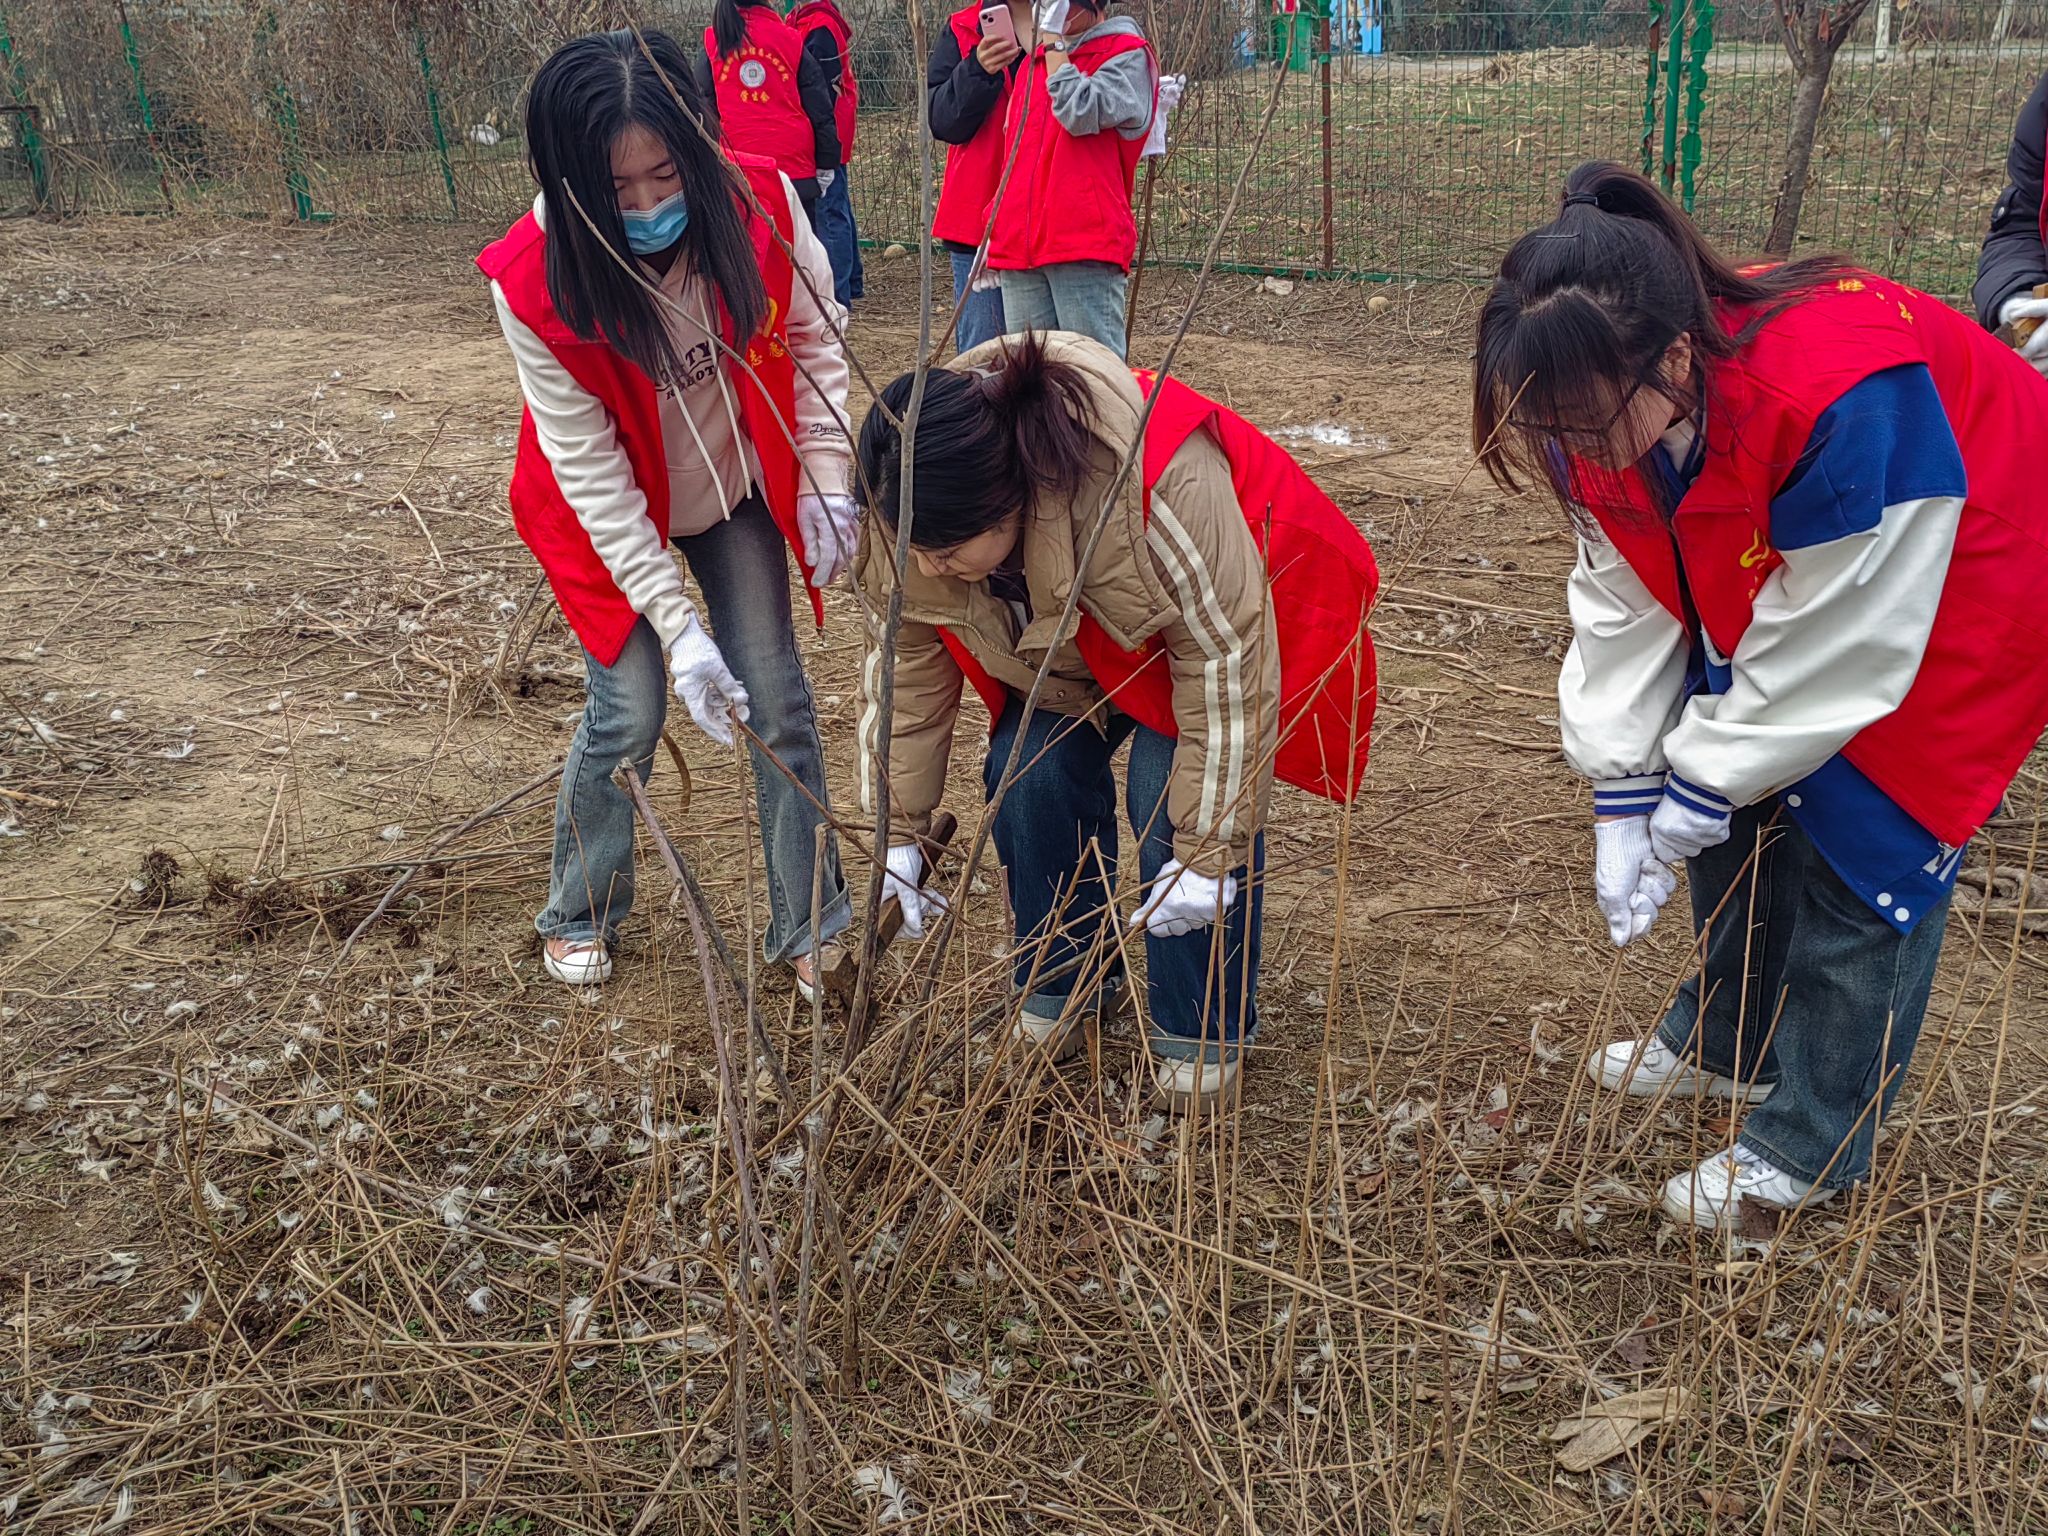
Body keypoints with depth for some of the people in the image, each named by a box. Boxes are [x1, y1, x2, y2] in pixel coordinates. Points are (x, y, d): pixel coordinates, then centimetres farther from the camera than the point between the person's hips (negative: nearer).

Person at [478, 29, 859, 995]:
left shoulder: (758, 203, -25)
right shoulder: (534, 284, -30)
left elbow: (814, 337, -7)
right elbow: (590, 468, -25)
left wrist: (825, 482, -14)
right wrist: (676, 624, -27)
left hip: (735, 489, 2)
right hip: (609, 509, -2)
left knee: (776, 696, 0)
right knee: (631, 708, -4)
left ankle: (809, 927, 16)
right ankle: (579, 916, 23)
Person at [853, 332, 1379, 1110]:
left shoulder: (1162, 489, -45)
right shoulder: (911, 512, -27)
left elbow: (1225, 660, -34)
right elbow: (907, 664, -12)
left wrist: (1209, 851, -29)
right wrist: (898, 832, -9)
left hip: (1225, 604, -5)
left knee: (1175, 801, -18)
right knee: (1032, 776, -11)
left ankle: (1202, 1034, 3)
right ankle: (1062, 988, 13)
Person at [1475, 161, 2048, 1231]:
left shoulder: (1843, 398, -43)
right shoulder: (1607, 407, -21)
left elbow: (1838, 643, -32)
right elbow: (1621, 603, -12)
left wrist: (1702, 788, -22)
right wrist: (1623, 798, -14)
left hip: (1947, 594, -7)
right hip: (1767, 577, 7)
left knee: (1865, 840, -7)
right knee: (1736, 811, 10)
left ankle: (1808, 1151, 8)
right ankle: (1722, 1047, 33)